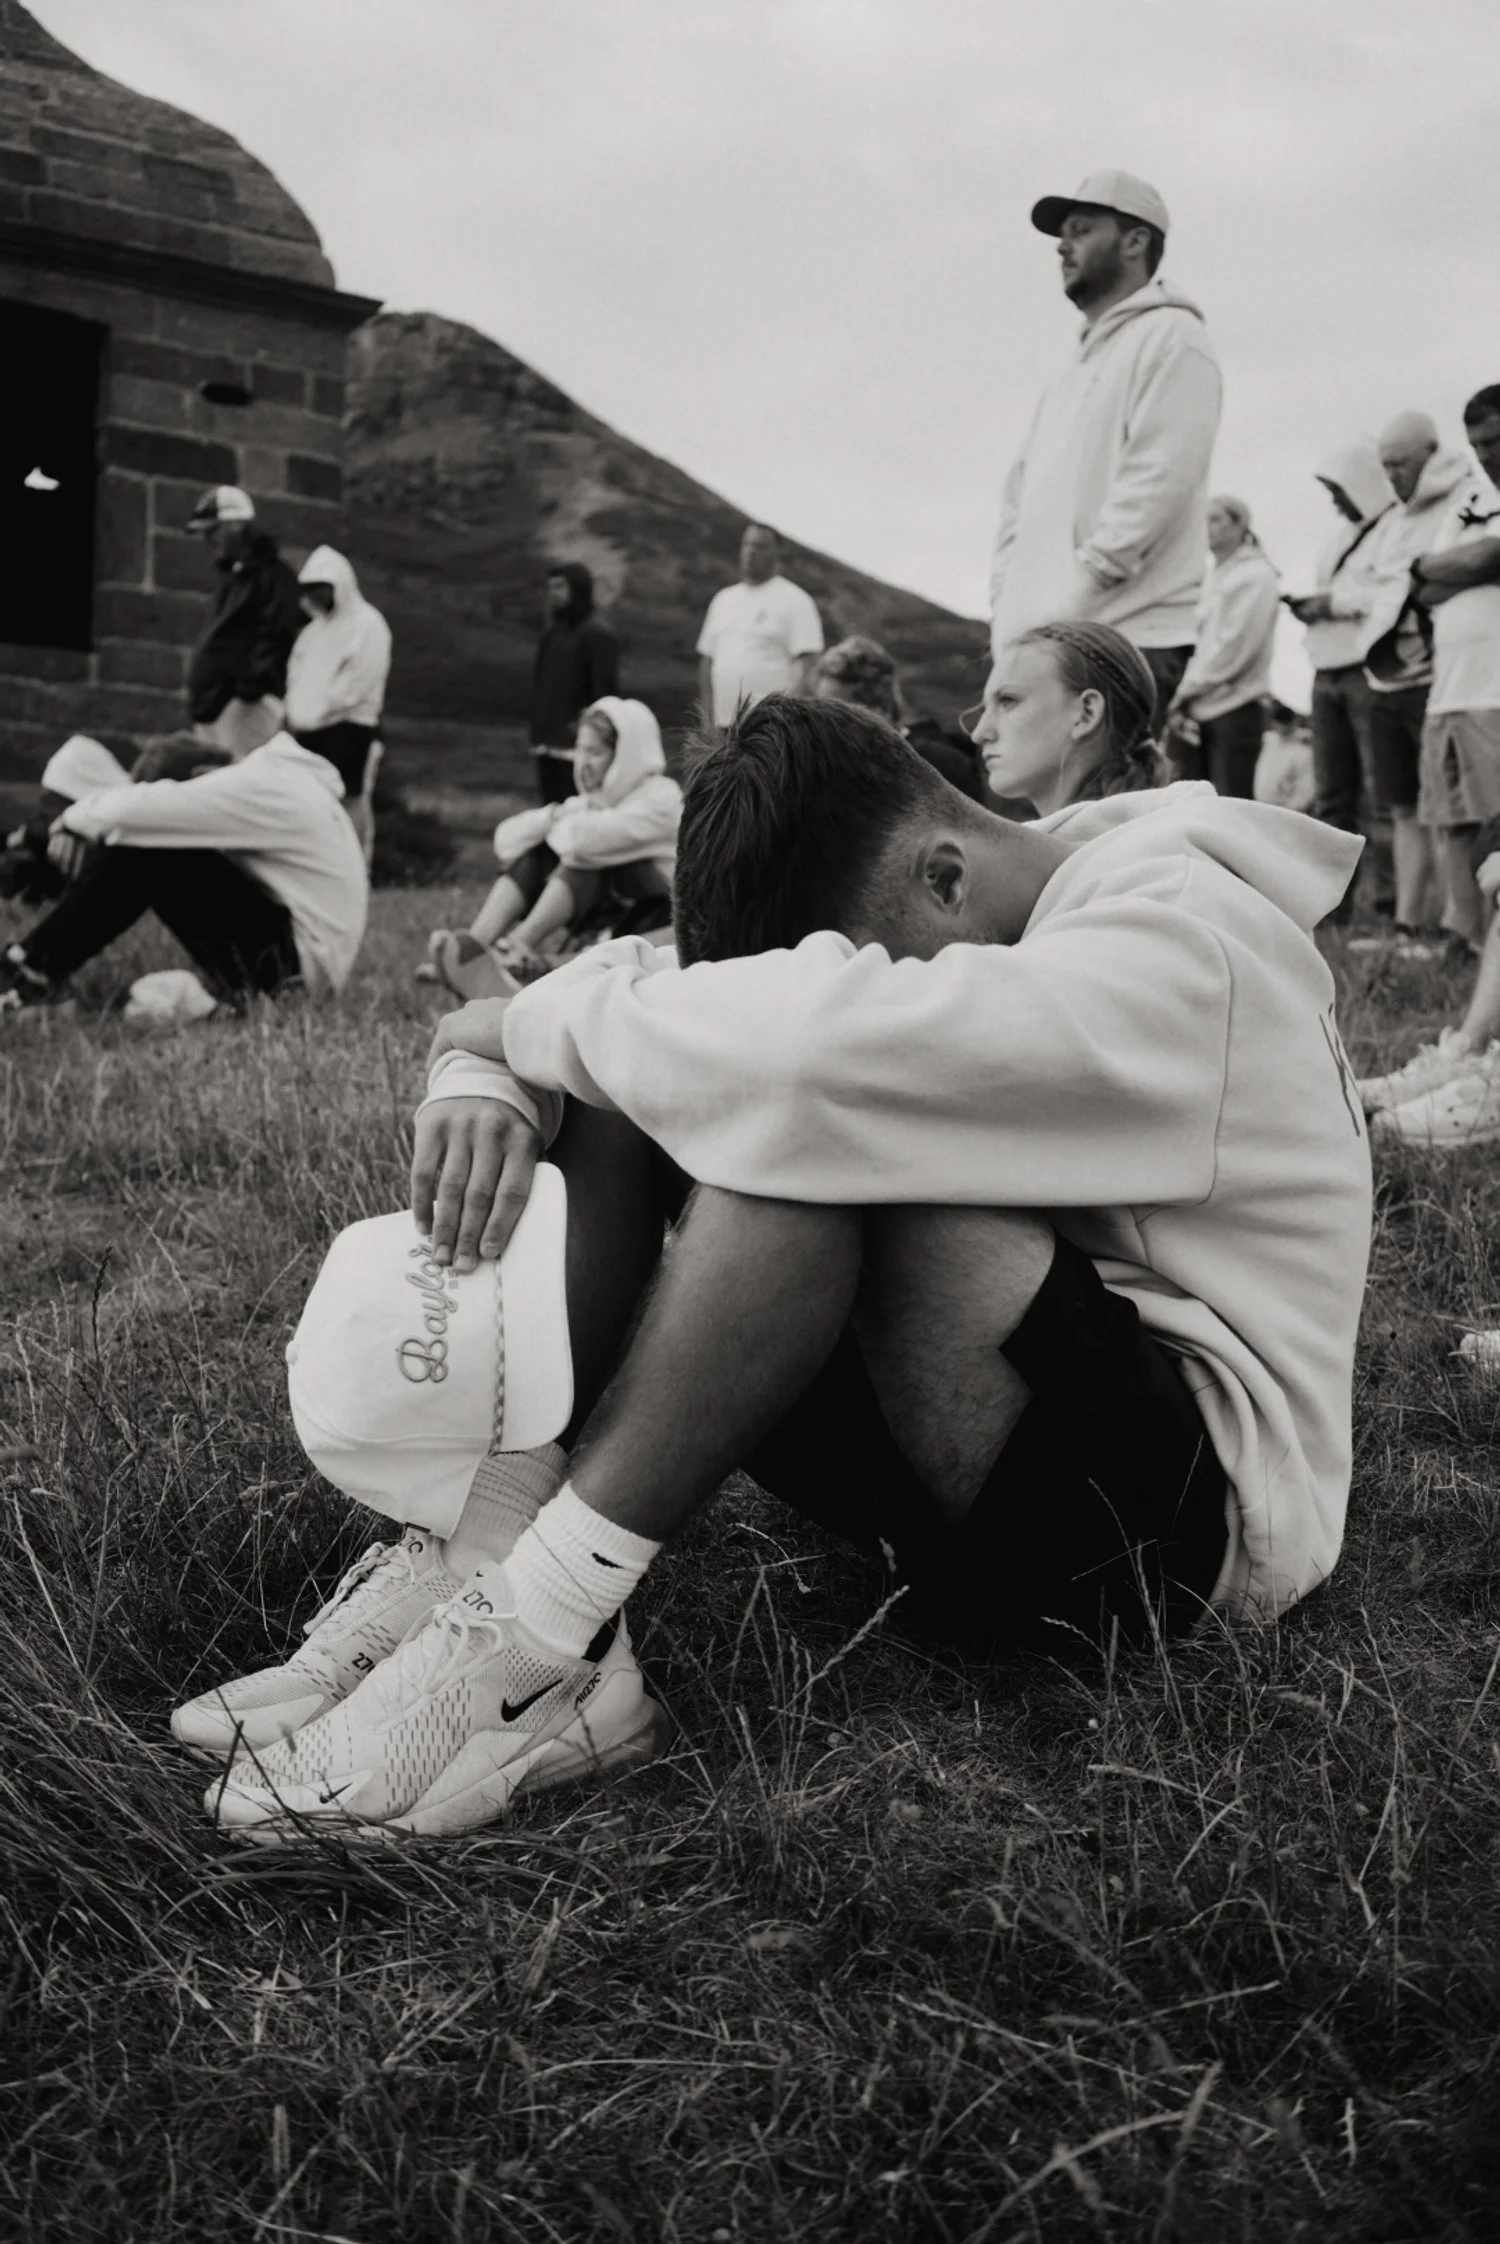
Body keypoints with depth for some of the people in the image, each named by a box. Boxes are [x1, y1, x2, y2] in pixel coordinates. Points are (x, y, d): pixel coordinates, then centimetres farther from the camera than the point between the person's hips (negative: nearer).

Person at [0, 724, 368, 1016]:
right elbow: (167, 809, 11)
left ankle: (33, 973, -7)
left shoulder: (260, 785, -21)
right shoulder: (271, 774, 9)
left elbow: (139, 812, -26)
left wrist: (79, 817, -5)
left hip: (301, 957, -10)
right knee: (147, 835, 5)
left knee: (143, 853, -17)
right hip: (282, 935, 10)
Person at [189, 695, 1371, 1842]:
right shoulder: (940, 921, 4)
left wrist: (542, 1022, -23)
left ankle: (533, 1640, -26)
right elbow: (631, 977, 4)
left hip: (1208, 1495, -8)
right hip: (1039, 1424, 8)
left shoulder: (1182, 940, -21)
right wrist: (488, 1074, -18)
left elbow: (831, 1047, -38)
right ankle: (484, 1547, -15)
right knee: (620, 1086, -6)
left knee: (815, 1132, -33)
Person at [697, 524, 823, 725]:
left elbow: (806, 667, -8)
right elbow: (707, 658, 20)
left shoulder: (795, 601, -1)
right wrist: (705, 716, 11)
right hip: (724, 726, 6)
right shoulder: (723, 599, 18)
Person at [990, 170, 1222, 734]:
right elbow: (1020, 495, 23)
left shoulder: (1171, 338, 1)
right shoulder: (1077, 369, 27)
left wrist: (1070, 602, -15)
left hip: (1125, 642, -8)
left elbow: (1157, 482, -12)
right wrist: (1008, 604, 7)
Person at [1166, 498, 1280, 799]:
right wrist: (1185, 687, 1)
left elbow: (1237, 644, -14)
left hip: (1235, 707, -7)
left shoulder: (1255, 575, -6)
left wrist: (1192, 686, -12)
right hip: (1198, 707, 7)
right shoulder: (1214, 574, 17)